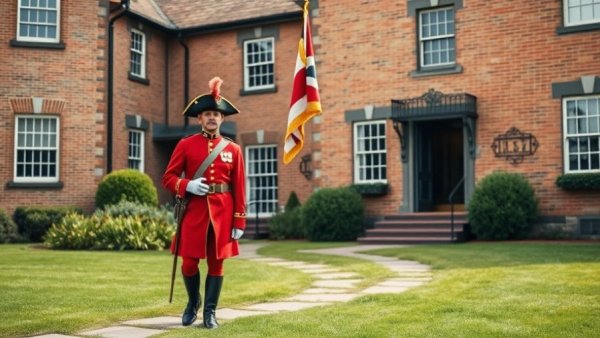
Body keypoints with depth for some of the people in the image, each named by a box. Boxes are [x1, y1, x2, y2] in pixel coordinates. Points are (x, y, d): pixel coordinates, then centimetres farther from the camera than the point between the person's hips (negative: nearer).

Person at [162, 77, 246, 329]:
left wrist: (239, 221, -1)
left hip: (222, 212, 1)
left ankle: (210, 311, 17)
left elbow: (239, 188, 4)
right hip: (194, 210, -1)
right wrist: (187, 185, -16)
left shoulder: (233, 149, 6)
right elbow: (168, 178, 4)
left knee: (216, 263, 5)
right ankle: (193, 301, 28)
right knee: (189, 263, 1)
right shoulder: (185, 145, 3)